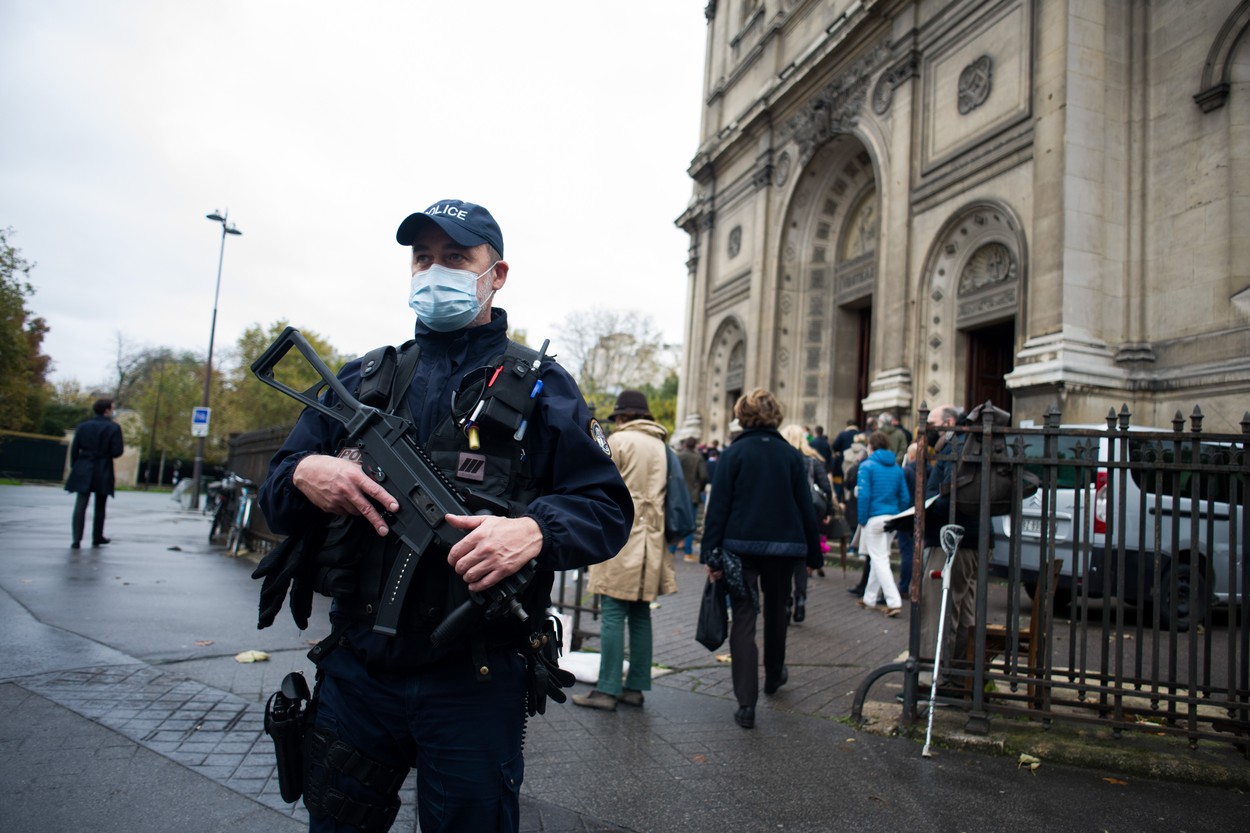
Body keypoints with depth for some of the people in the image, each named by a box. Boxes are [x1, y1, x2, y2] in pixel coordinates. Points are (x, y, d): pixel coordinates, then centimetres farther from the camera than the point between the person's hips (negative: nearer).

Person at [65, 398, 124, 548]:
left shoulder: (82, 426, 5)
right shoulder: (114, 428, -5)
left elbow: (74, 449, 5)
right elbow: (116, 452, -10)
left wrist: (74, 468, 14)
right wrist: (122, 448, 11)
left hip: (83, 471, 2)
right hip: (103, 472, -2)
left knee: (80, 505, -1)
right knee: (100, 506, 12)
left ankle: (76, 539, -11)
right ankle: (97, 538, 21)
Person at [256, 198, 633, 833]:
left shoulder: (540, 387, -1)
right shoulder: (362, 379, 9)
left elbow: (608, 508, -6)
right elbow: (275, 497, 10)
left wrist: (534, 531, -27)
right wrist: (304, 474, -14)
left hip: (475, 684, -3)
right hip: (355, 675, 4)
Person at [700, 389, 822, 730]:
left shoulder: (733, 453, -4)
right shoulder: (791, 455, 3)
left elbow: (718, 506, -8)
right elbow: (806, 508, 6)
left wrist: (711, 555, -6)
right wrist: (813, 554, 13)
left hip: (741, 546, -3)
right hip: (783, 547, 3)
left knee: (744, 618, -1)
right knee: (776, 612, 22)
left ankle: (746, 704, -6)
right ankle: (774, 675, 43)